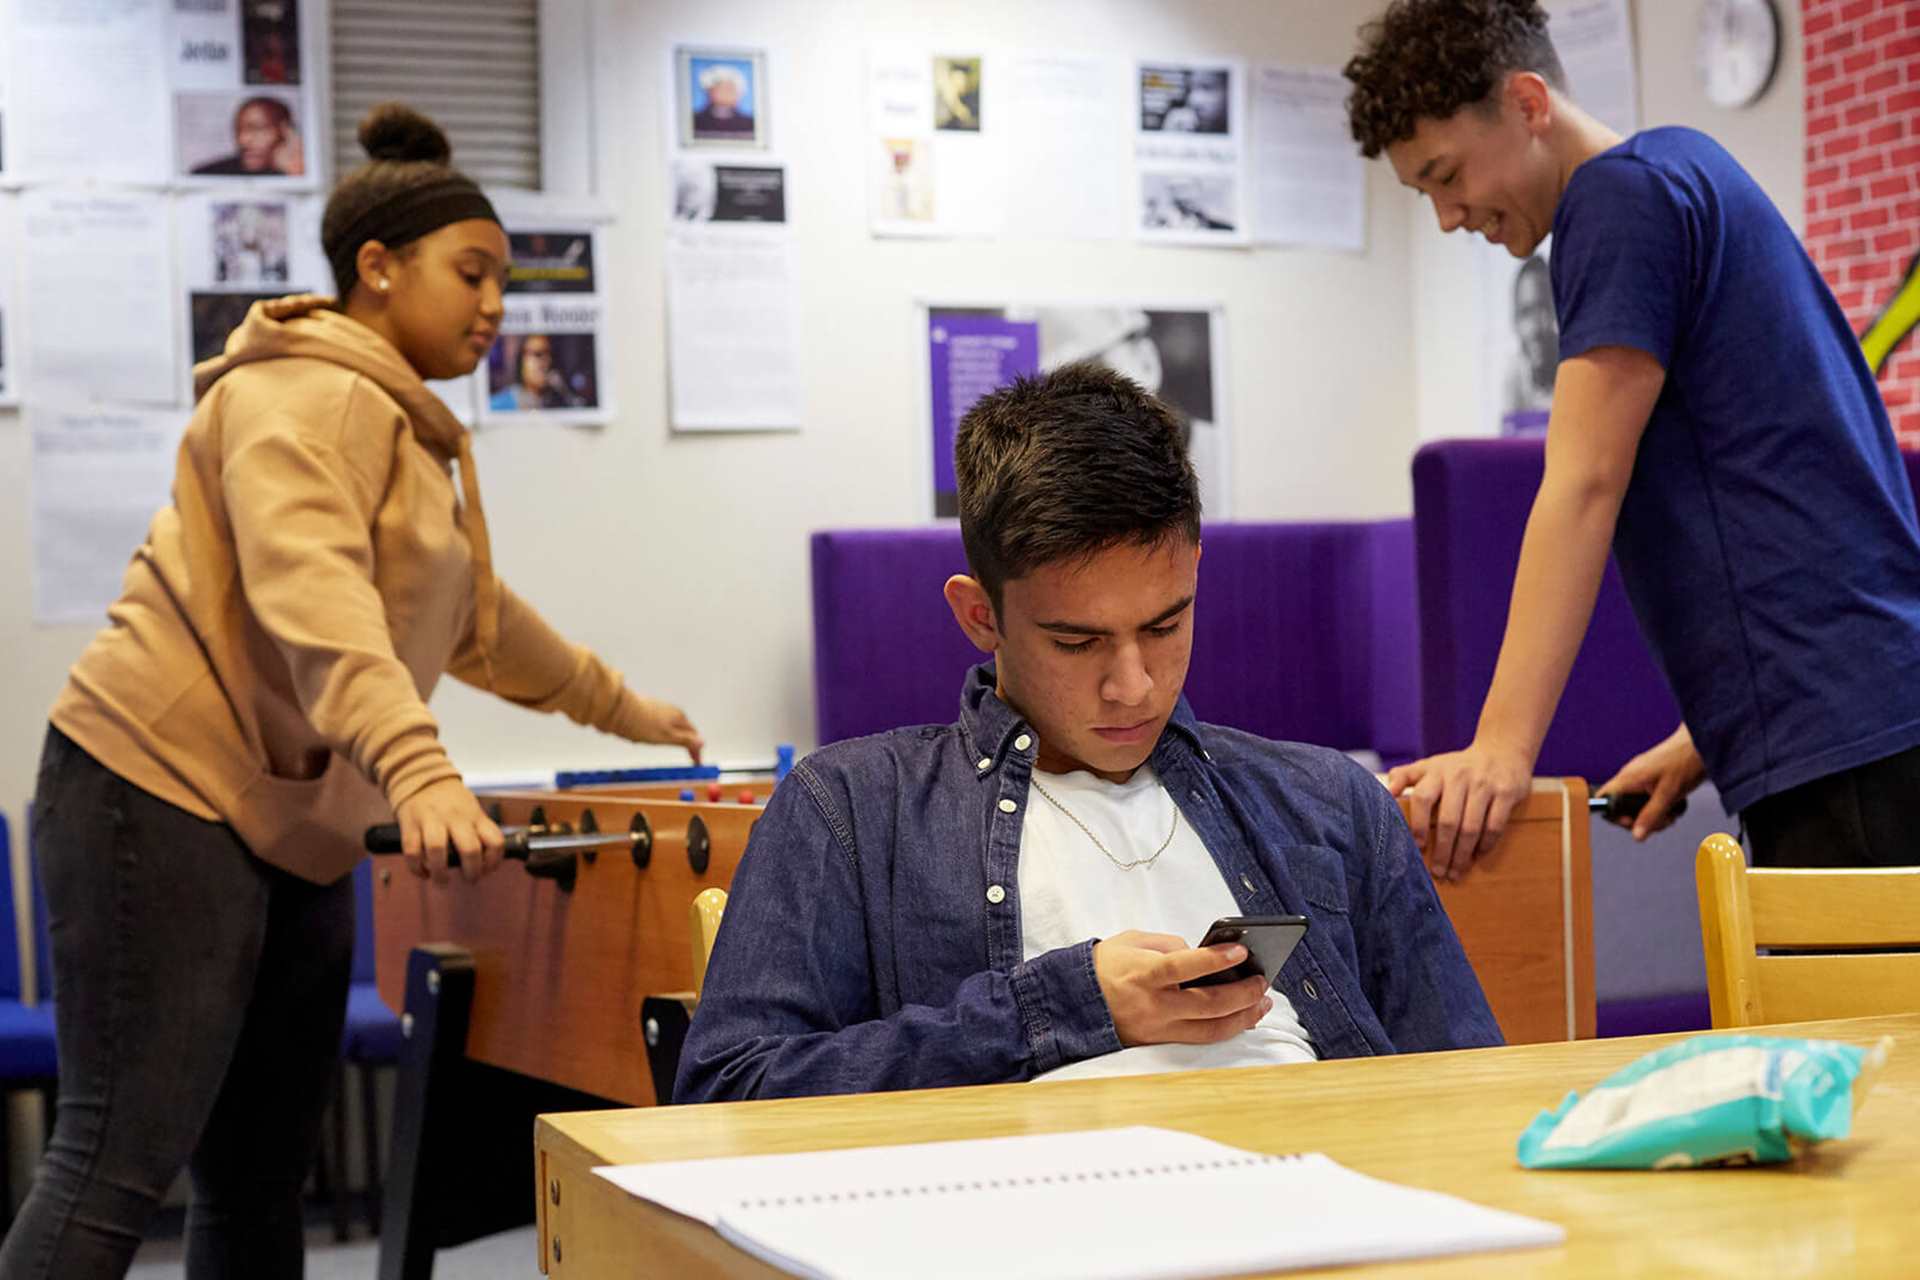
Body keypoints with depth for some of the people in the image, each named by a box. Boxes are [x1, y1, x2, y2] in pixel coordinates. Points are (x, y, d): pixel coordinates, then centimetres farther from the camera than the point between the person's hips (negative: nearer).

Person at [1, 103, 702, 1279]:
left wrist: (616, 706, 43)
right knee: (121, 1160, -15)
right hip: (166, 796, -10)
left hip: (294, 829, 10)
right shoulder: (307, 393, -9)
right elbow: (309, 587, -26)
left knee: (263, 1179, 7)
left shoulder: (406, 431, 25)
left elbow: (473, 613, 38)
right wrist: (417, 769, -39)